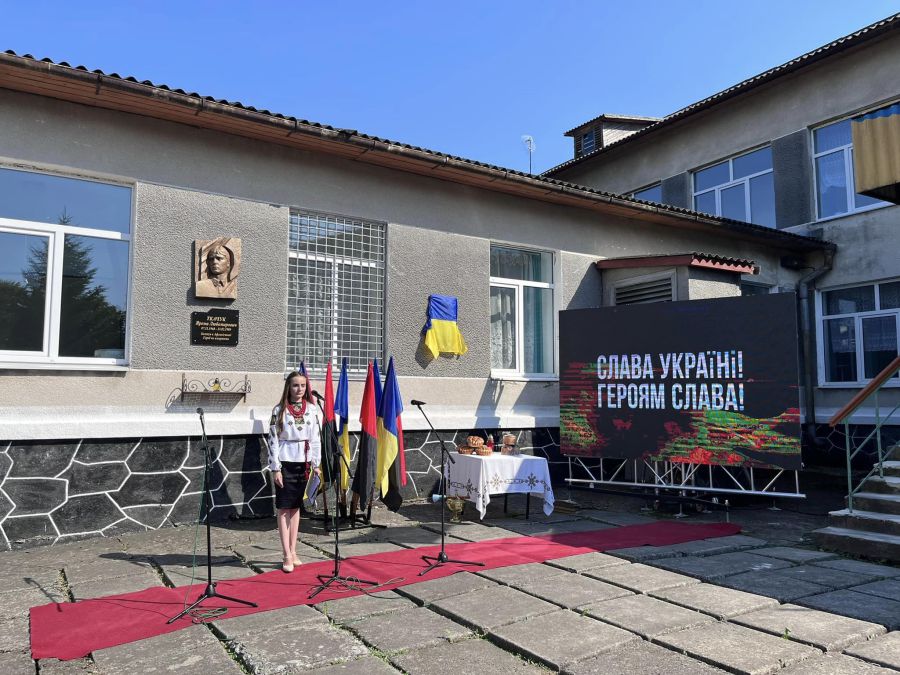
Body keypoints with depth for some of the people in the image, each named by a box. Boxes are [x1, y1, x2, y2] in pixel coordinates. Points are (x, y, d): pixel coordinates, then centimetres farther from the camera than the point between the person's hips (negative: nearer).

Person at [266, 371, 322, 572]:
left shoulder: (312, 410, 4)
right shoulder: (279, 410, -3)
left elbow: (316, 438, 6)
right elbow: (272, 440, -6)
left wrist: (316, 464, 1)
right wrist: (275, 468, -10)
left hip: (303, 463, 3)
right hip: (285, 463, -3)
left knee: (296, 507, 12)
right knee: (284, 508, 0)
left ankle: (293, 551, 20)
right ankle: (287, 556, 4)